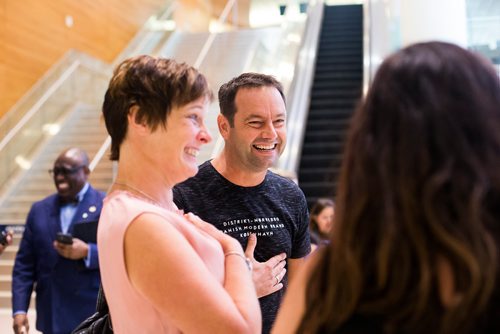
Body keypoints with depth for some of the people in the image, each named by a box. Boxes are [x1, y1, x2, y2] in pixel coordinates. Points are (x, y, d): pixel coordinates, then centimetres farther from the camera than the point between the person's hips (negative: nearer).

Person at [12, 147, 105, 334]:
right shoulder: (39, 210, 11)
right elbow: (24, 265, 9)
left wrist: (87, 252, -22)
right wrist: (19, 310, 0)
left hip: (91, 317, -4)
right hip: (51, 317, 4)